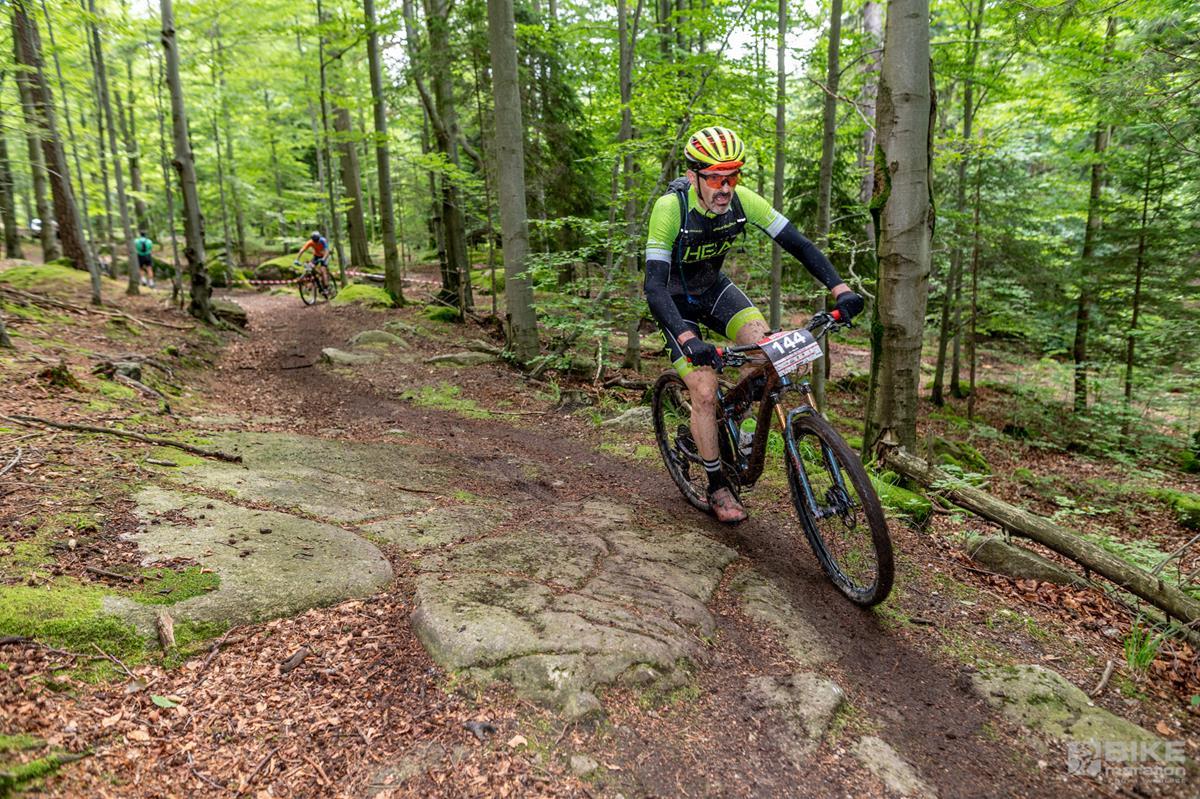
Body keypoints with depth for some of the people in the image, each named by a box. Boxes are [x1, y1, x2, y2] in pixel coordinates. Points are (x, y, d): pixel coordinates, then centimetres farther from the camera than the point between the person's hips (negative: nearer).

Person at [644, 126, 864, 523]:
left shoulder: (741, 200, -18)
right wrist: (687, 339, -52)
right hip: (675, 299, -4)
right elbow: (654, 285, -37)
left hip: (713, 286, 4)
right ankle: (718, 487, 6)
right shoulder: (670, 208, -31)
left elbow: (797, 243, -16)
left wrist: (840, 289, -30)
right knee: (704, 391, -13)